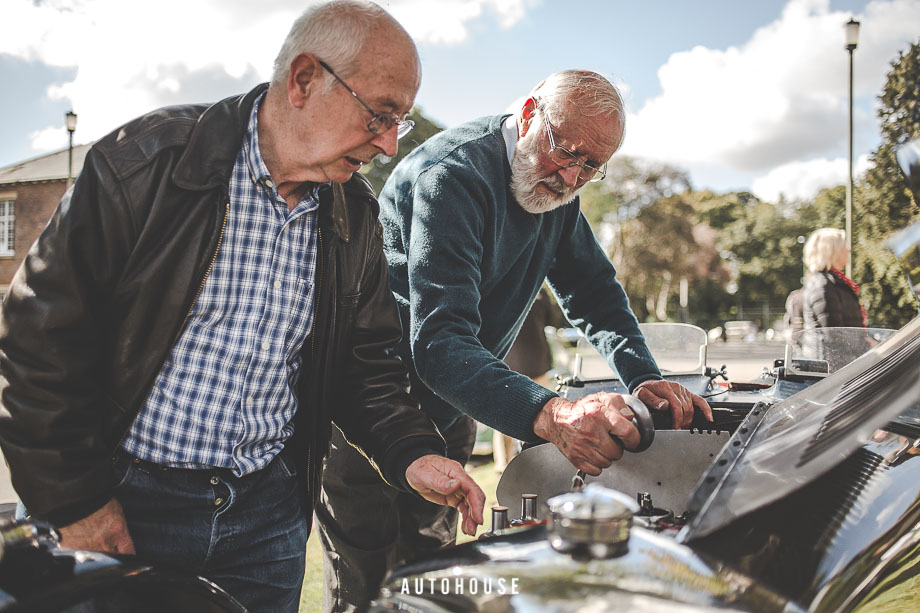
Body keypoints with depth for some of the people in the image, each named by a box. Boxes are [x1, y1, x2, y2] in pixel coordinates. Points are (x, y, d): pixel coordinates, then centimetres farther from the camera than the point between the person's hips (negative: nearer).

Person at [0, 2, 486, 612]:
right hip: (127, 498, -4)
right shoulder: (148, 161, -14)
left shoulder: (356, 215, 2)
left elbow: (365, 360, 9)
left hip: (269, 506, 4)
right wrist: (75, 497, -12)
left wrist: (411, 451, -8)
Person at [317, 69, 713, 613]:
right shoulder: (453, 175, -26)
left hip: (448, 414, 8)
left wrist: (643, 379, -9)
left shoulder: (554, 183, 1)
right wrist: (550, 415, -52)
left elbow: (596, 292, 10)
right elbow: (439, 341, -37)